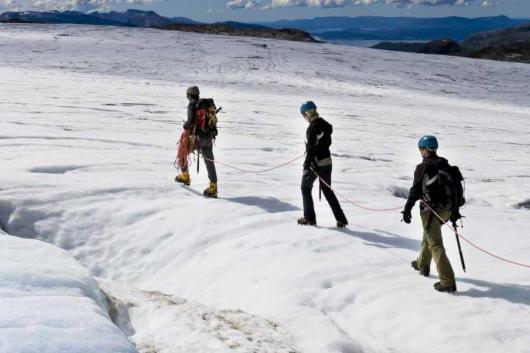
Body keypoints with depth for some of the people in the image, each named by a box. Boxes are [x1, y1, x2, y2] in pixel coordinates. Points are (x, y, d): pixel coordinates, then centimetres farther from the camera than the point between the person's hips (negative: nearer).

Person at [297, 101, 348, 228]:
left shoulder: (312, 128, -19)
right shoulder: (325, 124, 6)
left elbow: (311, 148, -21)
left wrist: (306, 164, -19)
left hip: (315, 163, -8)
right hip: (327, 161, 8)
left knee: (306, 188, 11)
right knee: (327, 190, 15)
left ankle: (309, 218, 14)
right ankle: (341, 219, 10)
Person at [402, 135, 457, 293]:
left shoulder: (423, 167, -14)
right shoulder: (446, 165, 7)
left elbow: (415, 190, -16)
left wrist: (407, 209, -9)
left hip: (431, 210, -7)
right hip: (446, 209, 8)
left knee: (436, 245, -5)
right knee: (428, 236, 29)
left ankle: (448, 282, -9)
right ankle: (422, 265, 47)